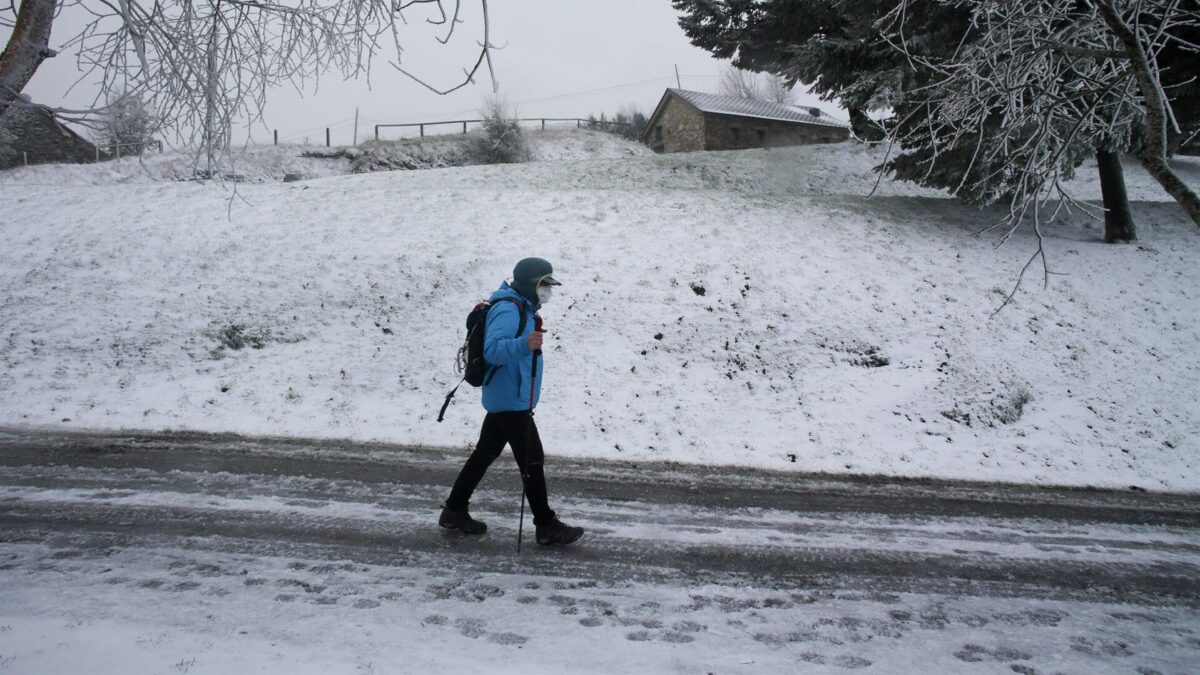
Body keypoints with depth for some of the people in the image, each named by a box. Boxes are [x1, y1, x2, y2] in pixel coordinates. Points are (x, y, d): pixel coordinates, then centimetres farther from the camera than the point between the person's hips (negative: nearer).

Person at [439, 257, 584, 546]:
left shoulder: (523, 309, 15)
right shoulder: (508, 309, -19)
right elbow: (492, 349, -34)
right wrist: (524, 344, -48)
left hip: (504, 400, 11)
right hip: (511, 401, -11)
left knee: (484, 454, 16)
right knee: (532, 460, -4)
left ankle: (455, 511, 26)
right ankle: (546, 526, 4)